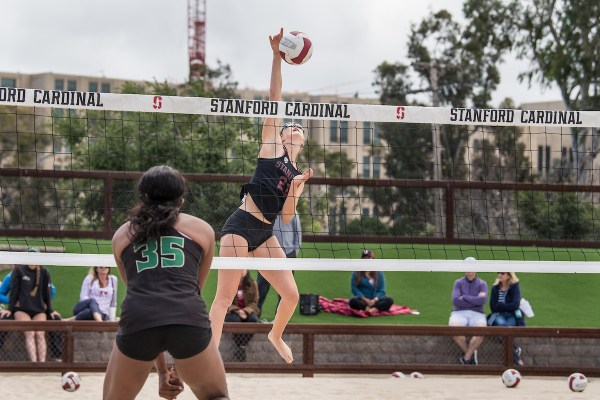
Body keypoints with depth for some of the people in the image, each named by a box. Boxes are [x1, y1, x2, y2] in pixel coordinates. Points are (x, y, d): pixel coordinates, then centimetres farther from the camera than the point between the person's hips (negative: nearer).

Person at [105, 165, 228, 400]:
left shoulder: (122, 235, 26)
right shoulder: (202, 229, 24)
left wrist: (161, 370, 30)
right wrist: (181, 366, 33)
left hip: (137, 319, 1)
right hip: (189, 319, -1)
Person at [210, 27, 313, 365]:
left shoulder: (299, 175, 17)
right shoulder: (271, 144, 5)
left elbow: (287, 218, 9)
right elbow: (274, 98, -1)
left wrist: (295, 189, -7)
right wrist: (277, 56, -6)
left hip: (266, 235, 6)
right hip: (240, 227, -6)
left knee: (292, 294, 5)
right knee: (225, 297, -11)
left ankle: (276, 336, 34)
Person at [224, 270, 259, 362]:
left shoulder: (252, 284, 3)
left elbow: (254, 302, 1)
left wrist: (245, 311, -18)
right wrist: (237, 311, -22)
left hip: (248, 312, 2)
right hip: (232, 312, -2)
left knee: (253, 319, -33)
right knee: (235, 319, -37)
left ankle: (241, 347, -35)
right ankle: (242, 347, -33)